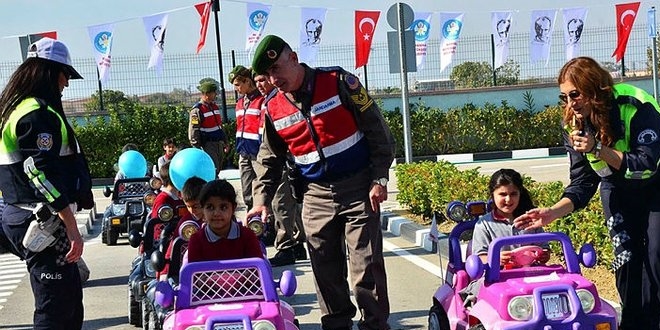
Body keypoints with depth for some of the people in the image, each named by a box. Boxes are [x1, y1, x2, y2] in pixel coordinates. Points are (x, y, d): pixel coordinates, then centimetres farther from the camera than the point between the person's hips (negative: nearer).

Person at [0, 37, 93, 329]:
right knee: (56, 307, -8)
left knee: (70, 295, 17)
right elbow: (43, 173, -23)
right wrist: (71, 227, -23)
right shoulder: (38, 113, -15)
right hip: (41, 222, -10)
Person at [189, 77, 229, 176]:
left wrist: (225, 141, 23)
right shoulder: (197, 110, -14)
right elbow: (193, 130, -16)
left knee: (218, 169, 15)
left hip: (219, 144, 9)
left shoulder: (214, 106, 13)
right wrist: (197, 148, -18)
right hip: (208, 145, -9)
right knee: (213, 171, -13)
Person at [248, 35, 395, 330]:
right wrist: (261, 200, 2)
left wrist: (379, 178, -10)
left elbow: (376, 129, -6)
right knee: (325, 269, 7)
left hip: (358, 188, -4)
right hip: (316, 195, 4)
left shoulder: (338, 82, -8)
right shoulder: (274, 109, 4)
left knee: (367, 264, -4)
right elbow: (269, 159, 14)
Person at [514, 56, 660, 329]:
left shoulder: (635, 108, -30)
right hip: (618, 188, 4)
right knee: (626, 256, -5)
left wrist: (598, 149, -39)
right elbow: (582, 183, -12)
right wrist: (553, 211, -29)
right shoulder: (574, 125, -13)